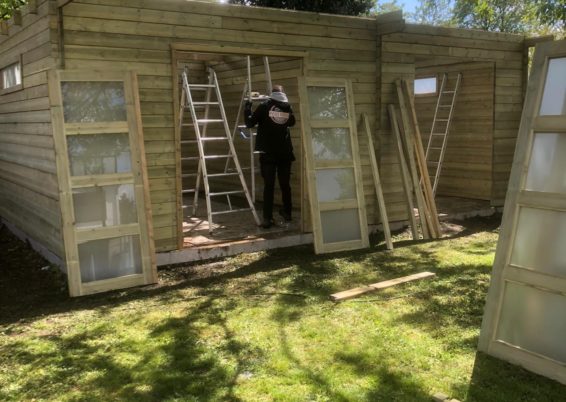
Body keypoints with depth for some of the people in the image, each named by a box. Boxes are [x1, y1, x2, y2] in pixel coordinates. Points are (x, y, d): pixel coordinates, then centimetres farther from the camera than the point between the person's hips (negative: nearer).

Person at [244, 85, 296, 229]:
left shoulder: (264, 107, -3)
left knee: (269, 186, -3)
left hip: (268, 153, -2)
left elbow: (249, 123, -1)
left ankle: (268, 218, -8)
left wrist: (247, 108, 13)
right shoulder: (287, 107, 7)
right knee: (285, 184, 14)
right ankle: (287, 212, 27)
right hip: (285, 153, 3)